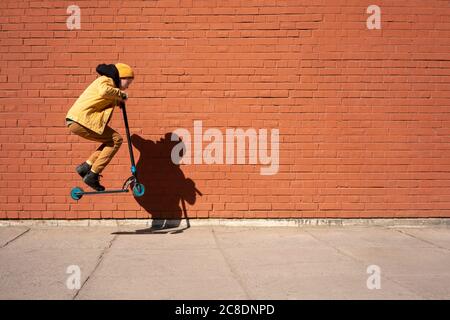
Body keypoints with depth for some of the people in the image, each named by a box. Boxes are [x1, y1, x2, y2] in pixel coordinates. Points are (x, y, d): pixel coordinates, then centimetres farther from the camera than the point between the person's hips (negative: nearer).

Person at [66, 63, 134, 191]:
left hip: (75, 121, 10)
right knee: (116, 139, -8)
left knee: (112, 141, 13)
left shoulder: (108, 82, 28)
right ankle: (92, 175, -10)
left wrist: (118, 100, 21)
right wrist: (120, 94, -10)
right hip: (82, 119, -10)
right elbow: (104, 91, -27)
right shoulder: (106, 80, -4)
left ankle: (86, 167, 9)